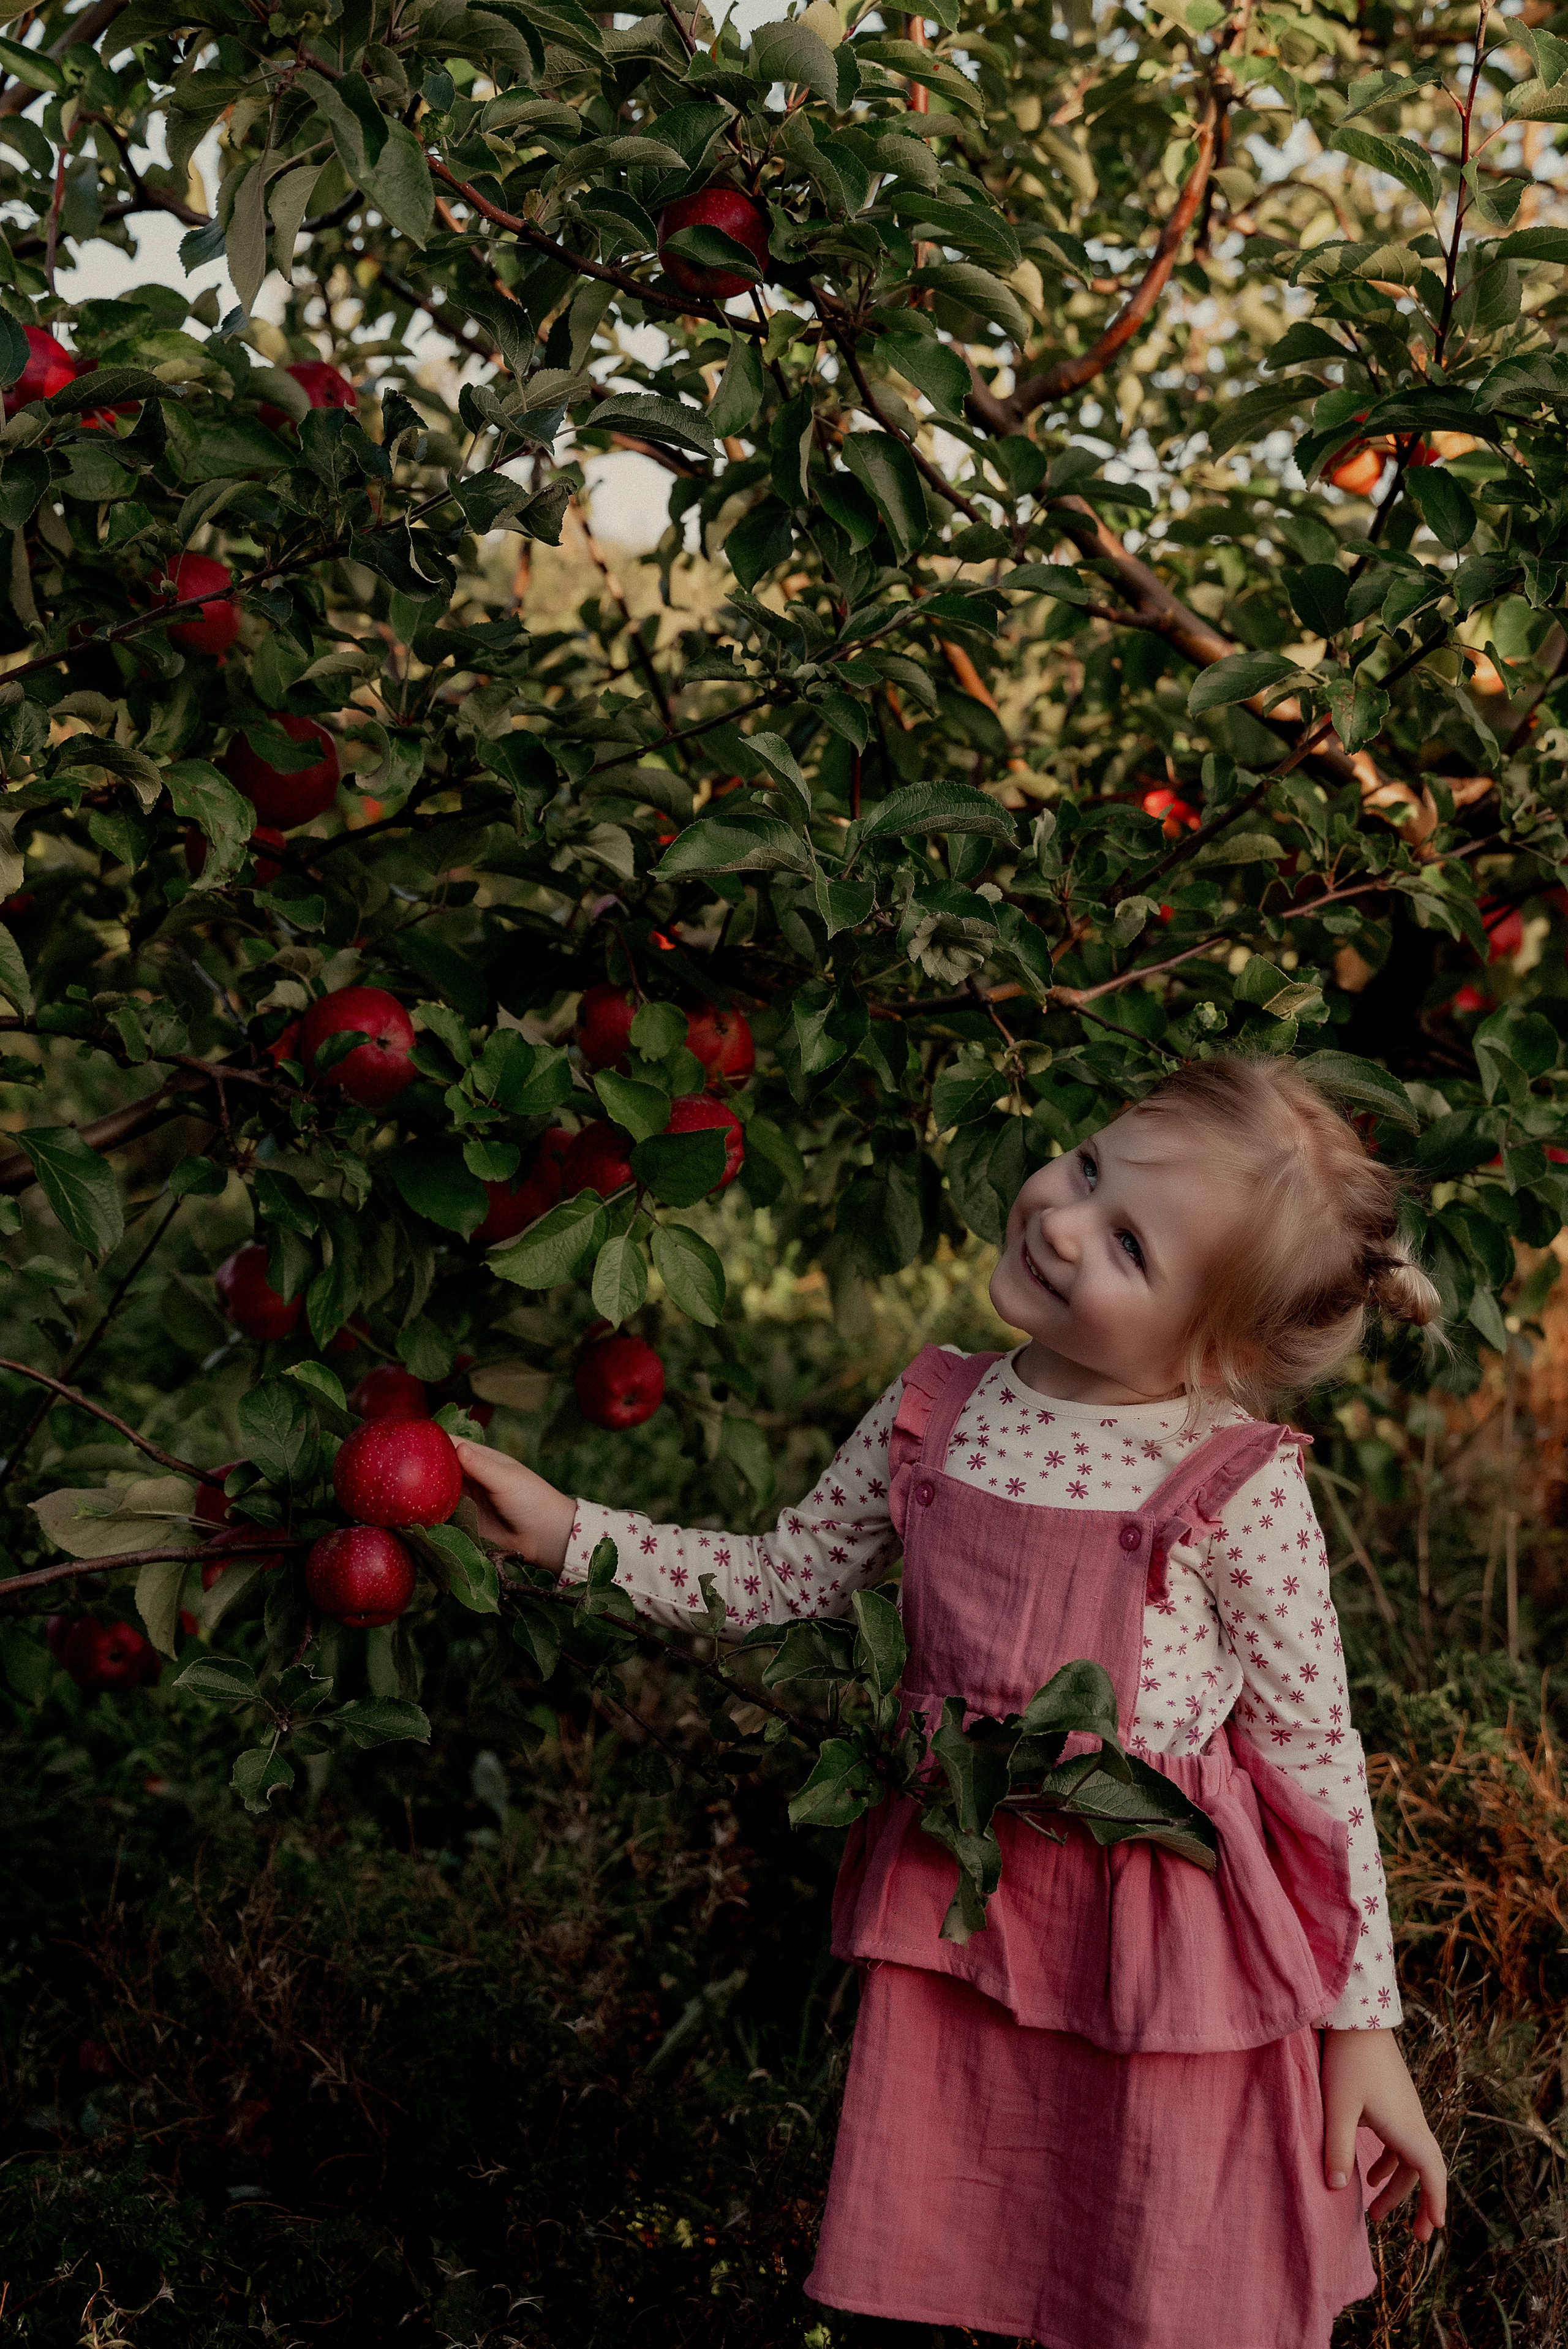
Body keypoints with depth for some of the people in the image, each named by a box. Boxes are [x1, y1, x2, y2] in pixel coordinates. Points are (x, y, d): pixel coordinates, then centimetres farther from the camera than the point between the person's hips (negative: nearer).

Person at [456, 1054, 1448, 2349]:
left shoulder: (1238, 1489, -17)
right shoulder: (933, 1416, -4)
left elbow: (1318, 1755, -10)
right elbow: (786, 1576, 10)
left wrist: (1365, 2026, -6)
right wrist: (569, 1533, 2)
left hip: (1173, 1956, -4)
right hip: (955, 1915, 4)